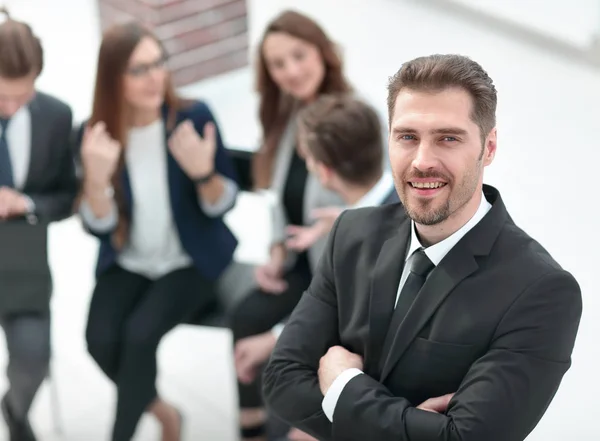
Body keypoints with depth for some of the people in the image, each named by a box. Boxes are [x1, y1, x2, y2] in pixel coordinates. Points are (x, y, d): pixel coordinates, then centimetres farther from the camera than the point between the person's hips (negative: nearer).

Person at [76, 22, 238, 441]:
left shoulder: (194, 116, -14)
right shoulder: (94, 134, -10)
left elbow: (223, 204, -6)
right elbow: (98, 225, -10)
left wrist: (202, 171, -29)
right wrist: (97, 177, -30)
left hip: (192, 262, -2)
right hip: (127, 264, 2)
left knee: (140, 334, -26)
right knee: (101, 340, -21)